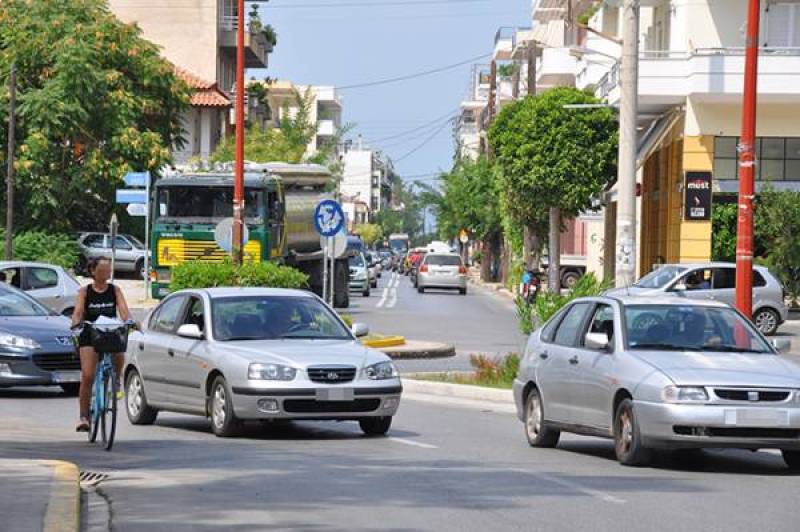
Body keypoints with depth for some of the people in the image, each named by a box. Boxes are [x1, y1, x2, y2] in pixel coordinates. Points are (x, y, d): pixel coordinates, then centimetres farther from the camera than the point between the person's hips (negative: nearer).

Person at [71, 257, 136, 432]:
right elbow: (78, 311, -7)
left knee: (119, 355, -30)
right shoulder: (85, 291, 4)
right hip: (89, 337, -1)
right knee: (87, 376, -12)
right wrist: (76, 323, -29)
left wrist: (129, 321, -25)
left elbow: (123, 309, -4)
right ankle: (84, 417, -5)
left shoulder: (115, 290, 8)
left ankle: (116, 383, 2)